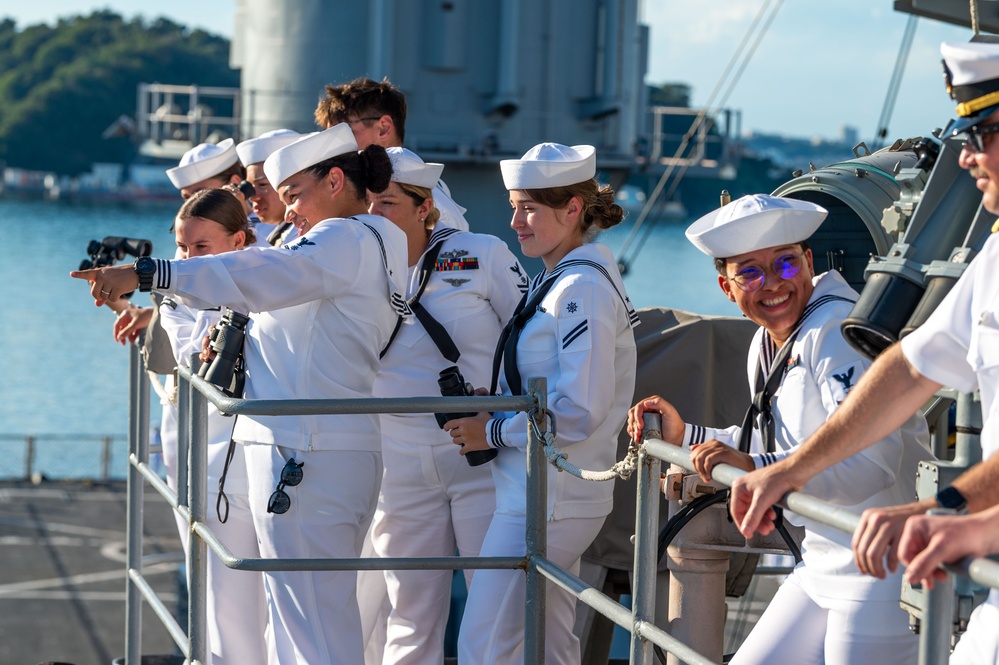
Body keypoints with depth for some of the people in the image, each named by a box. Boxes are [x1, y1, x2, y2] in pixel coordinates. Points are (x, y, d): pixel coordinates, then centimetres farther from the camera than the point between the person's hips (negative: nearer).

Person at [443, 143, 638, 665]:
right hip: (548, 497, 10)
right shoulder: (555, 280, 14)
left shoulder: (583, 288, -16)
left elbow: (577, 413, -22)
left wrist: (492, 432, -12)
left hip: (546, 501, -10)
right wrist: (485, 409, 7)